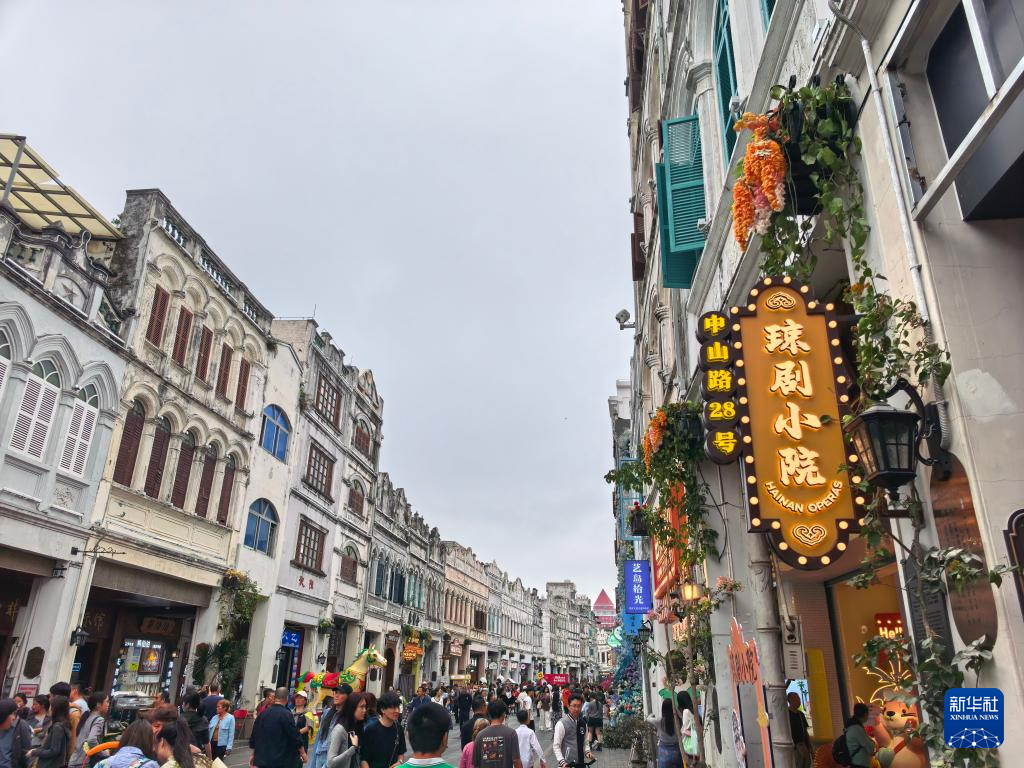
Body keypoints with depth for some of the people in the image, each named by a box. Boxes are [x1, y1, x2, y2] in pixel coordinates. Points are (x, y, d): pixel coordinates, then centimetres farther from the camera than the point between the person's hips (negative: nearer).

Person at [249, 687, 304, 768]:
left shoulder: (262, 713, 6)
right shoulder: (286, 715, -13)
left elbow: (254, 736, 13)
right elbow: (295, 737, -11)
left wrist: (253, 755, 25)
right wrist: (302, 752, 2)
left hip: (262, 758, 6)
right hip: (279, 761, -6)